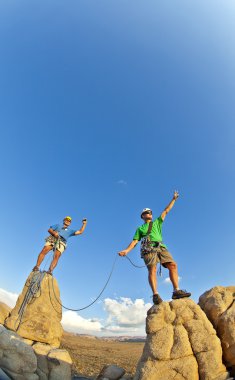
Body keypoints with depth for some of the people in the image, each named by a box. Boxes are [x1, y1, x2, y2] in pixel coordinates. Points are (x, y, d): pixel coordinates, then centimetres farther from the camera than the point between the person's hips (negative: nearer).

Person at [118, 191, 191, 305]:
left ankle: (176, 291, -14)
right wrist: (126, 250, -4)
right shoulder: (140, 229, 24)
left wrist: (174, 199, 29)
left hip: (161, 247, 3)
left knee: (173, 265, -14)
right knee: (152, 269, -20)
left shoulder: (157, 223, 31)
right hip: (148, 248, -3)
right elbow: (134, 241, 13)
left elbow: (166, 211, 30)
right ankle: (155, 295, -25)